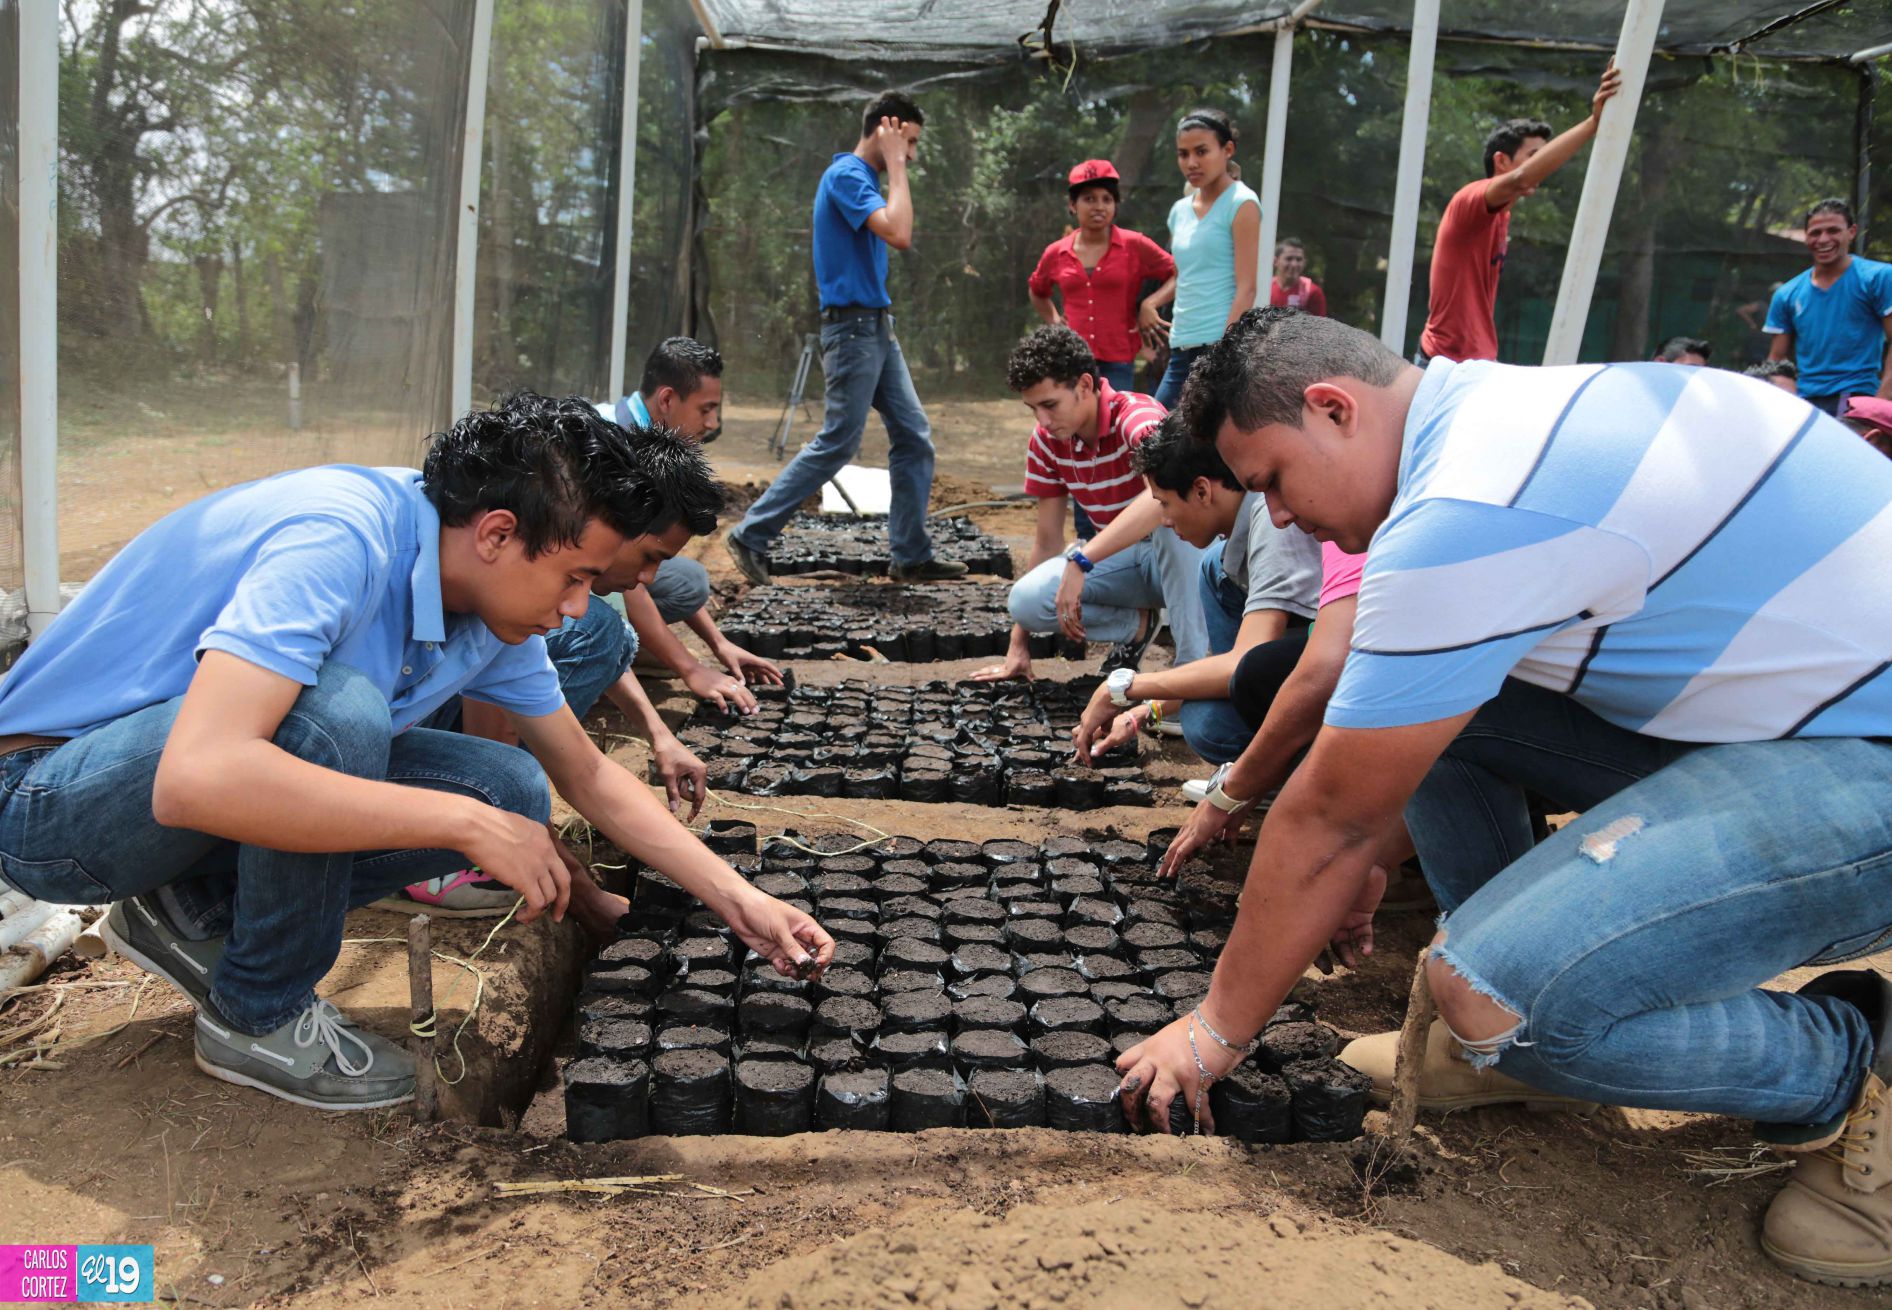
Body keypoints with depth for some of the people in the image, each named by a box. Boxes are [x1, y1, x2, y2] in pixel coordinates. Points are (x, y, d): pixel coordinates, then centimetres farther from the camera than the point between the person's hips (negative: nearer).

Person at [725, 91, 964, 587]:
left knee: (914, 439, 7)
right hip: (852, 327, -10)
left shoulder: (865, 176, 17)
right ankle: (751, 536, 3)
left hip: (877, 328, 10)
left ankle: (911, 557, 11)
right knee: (837, 443, -6)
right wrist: (896, 165, -17)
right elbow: (899, 234, -26)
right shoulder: (846, 175, -13)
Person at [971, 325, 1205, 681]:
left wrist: (1080, 560, -51)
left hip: (1185, 549, -5)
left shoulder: (1137, 417, -26)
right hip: (1126, 557, 6)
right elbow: (1048, 541, 1)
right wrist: (1019, 646, 0)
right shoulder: (1045, 442, -5)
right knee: (1026, 599, -20)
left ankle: (1193, 662, -28)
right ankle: (1137, 623, 5)